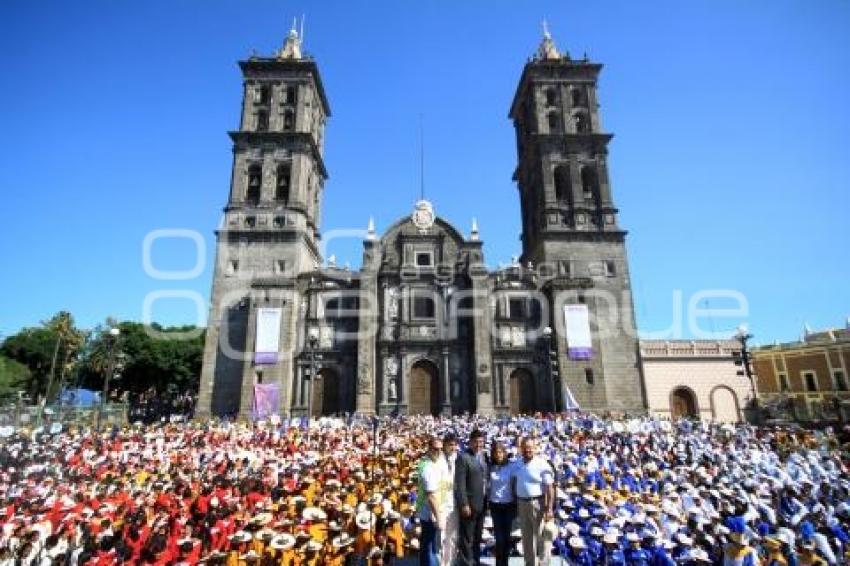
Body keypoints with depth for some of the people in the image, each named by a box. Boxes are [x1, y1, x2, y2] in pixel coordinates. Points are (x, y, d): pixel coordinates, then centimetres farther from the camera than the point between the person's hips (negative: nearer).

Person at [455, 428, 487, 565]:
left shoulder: (483, 456, 8)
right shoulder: (463, 457, -16)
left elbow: (484, 478, 13)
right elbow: (460, 484, -18)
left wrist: (487, 500, 9)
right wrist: (464, 504, -20)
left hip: (481, 504, 7)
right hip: (469, 504, -7)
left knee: (477, 537, 19)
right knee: (467, 539, 4)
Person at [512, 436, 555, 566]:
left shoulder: (542, 464, -14)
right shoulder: (518, 464, 5)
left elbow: (550, 488, -16)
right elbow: (515, 483, 15)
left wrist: (549, 508, -20)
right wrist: (515, 503, 13)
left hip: (538, 503, -6)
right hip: (521, 503, 6)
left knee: (540, 537, 2)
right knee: (526, 537, 17)